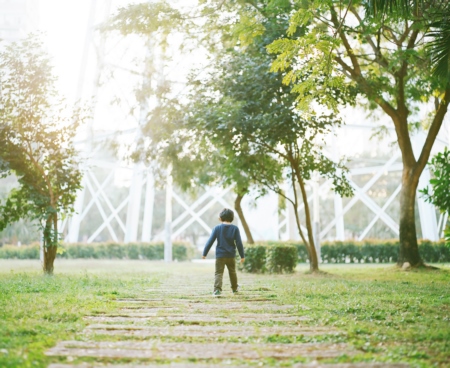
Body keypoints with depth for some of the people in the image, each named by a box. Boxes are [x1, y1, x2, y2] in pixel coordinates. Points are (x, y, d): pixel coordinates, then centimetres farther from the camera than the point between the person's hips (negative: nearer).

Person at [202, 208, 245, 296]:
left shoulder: (217, 228, -3)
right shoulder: (235, 228, -2)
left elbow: (210, 241, -3)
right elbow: (239, 243, -3)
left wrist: (204, 253, 4)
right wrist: (242, 256, 3)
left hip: (220, 255, -2)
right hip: (231, 255, 2)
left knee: (218, 273, 0)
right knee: (232, 272, 20)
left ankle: (217, 290, -15)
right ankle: (235, 288, 36)